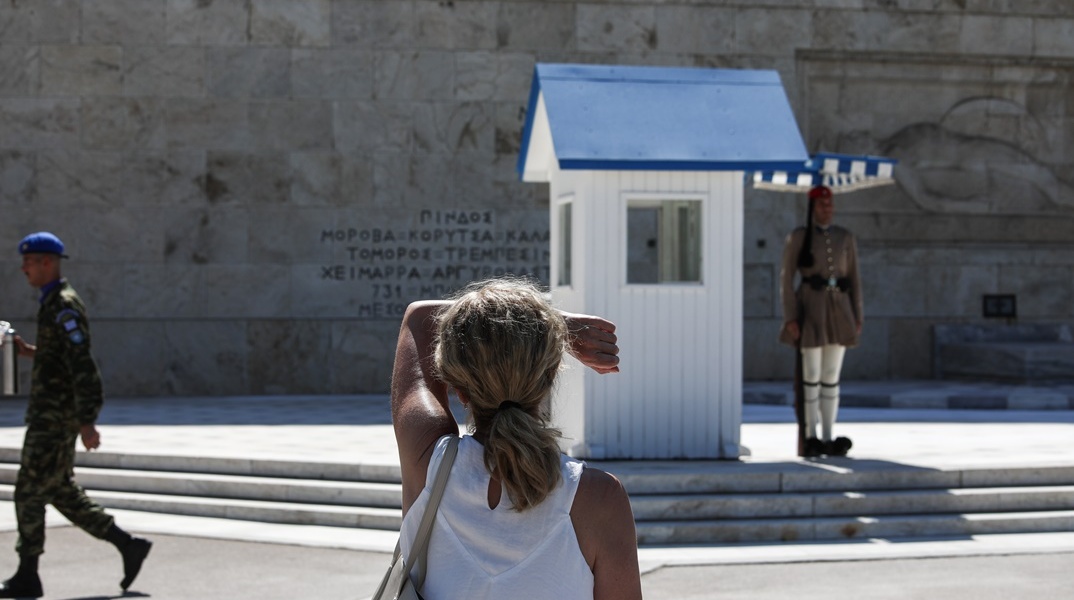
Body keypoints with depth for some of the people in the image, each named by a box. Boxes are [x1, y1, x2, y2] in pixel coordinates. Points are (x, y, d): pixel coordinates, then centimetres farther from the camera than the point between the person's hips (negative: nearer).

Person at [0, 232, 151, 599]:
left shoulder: (64, 306, -15)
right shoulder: (54, 303, 17)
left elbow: (82, 365, -22)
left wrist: (87, 422, -26)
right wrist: (33, 353, 11)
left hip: (56, 417, -10)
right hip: (49, 414, 10)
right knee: (60, 492, 12)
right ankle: (128, 546, 14)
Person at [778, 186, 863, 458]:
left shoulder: (845, 238, 11)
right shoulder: (797, 237, -1)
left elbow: (854, 280, 12)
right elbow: (786, 279, -3)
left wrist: (857, 318, 6)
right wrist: (790, 318, -12)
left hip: (838, 312, 4)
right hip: (810, 310, -4)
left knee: (831, 378, 5)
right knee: (811, 376, -4)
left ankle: (828, 439, 9)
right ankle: (810, 438, 2)